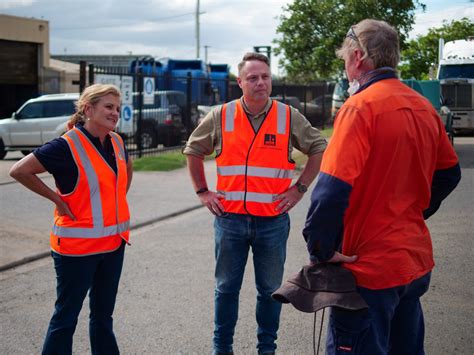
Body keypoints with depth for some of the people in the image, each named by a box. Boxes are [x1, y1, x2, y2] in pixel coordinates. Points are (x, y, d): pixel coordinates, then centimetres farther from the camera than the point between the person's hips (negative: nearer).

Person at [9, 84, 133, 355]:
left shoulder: (116, 142, 4)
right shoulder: (67, 146, -16)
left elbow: (128, 168, 26)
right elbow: (19, 171, -17)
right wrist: (56, 198, -14)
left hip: (114, 242, 7)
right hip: (78, 247, -7)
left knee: (103, 313, 17)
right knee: (66, 316, 3)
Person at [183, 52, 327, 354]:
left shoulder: (289, 117, -1)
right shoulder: (220, 117, 1)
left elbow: (319, 148, 9)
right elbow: (193, 150, 14)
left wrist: (299, 188, 2)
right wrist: (203, 192, 7)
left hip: (273, 220, 0)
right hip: (230, 218, 1)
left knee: (270, 289, 11)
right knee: (226, 288, 11)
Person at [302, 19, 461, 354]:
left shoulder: (361, 107, -18)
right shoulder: (424, 107, 5)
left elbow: (333, 188, -25)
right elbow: (449, 174, 16)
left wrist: (321, 250, -15)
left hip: (370, 268, -8)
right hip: (416, 263, 8)